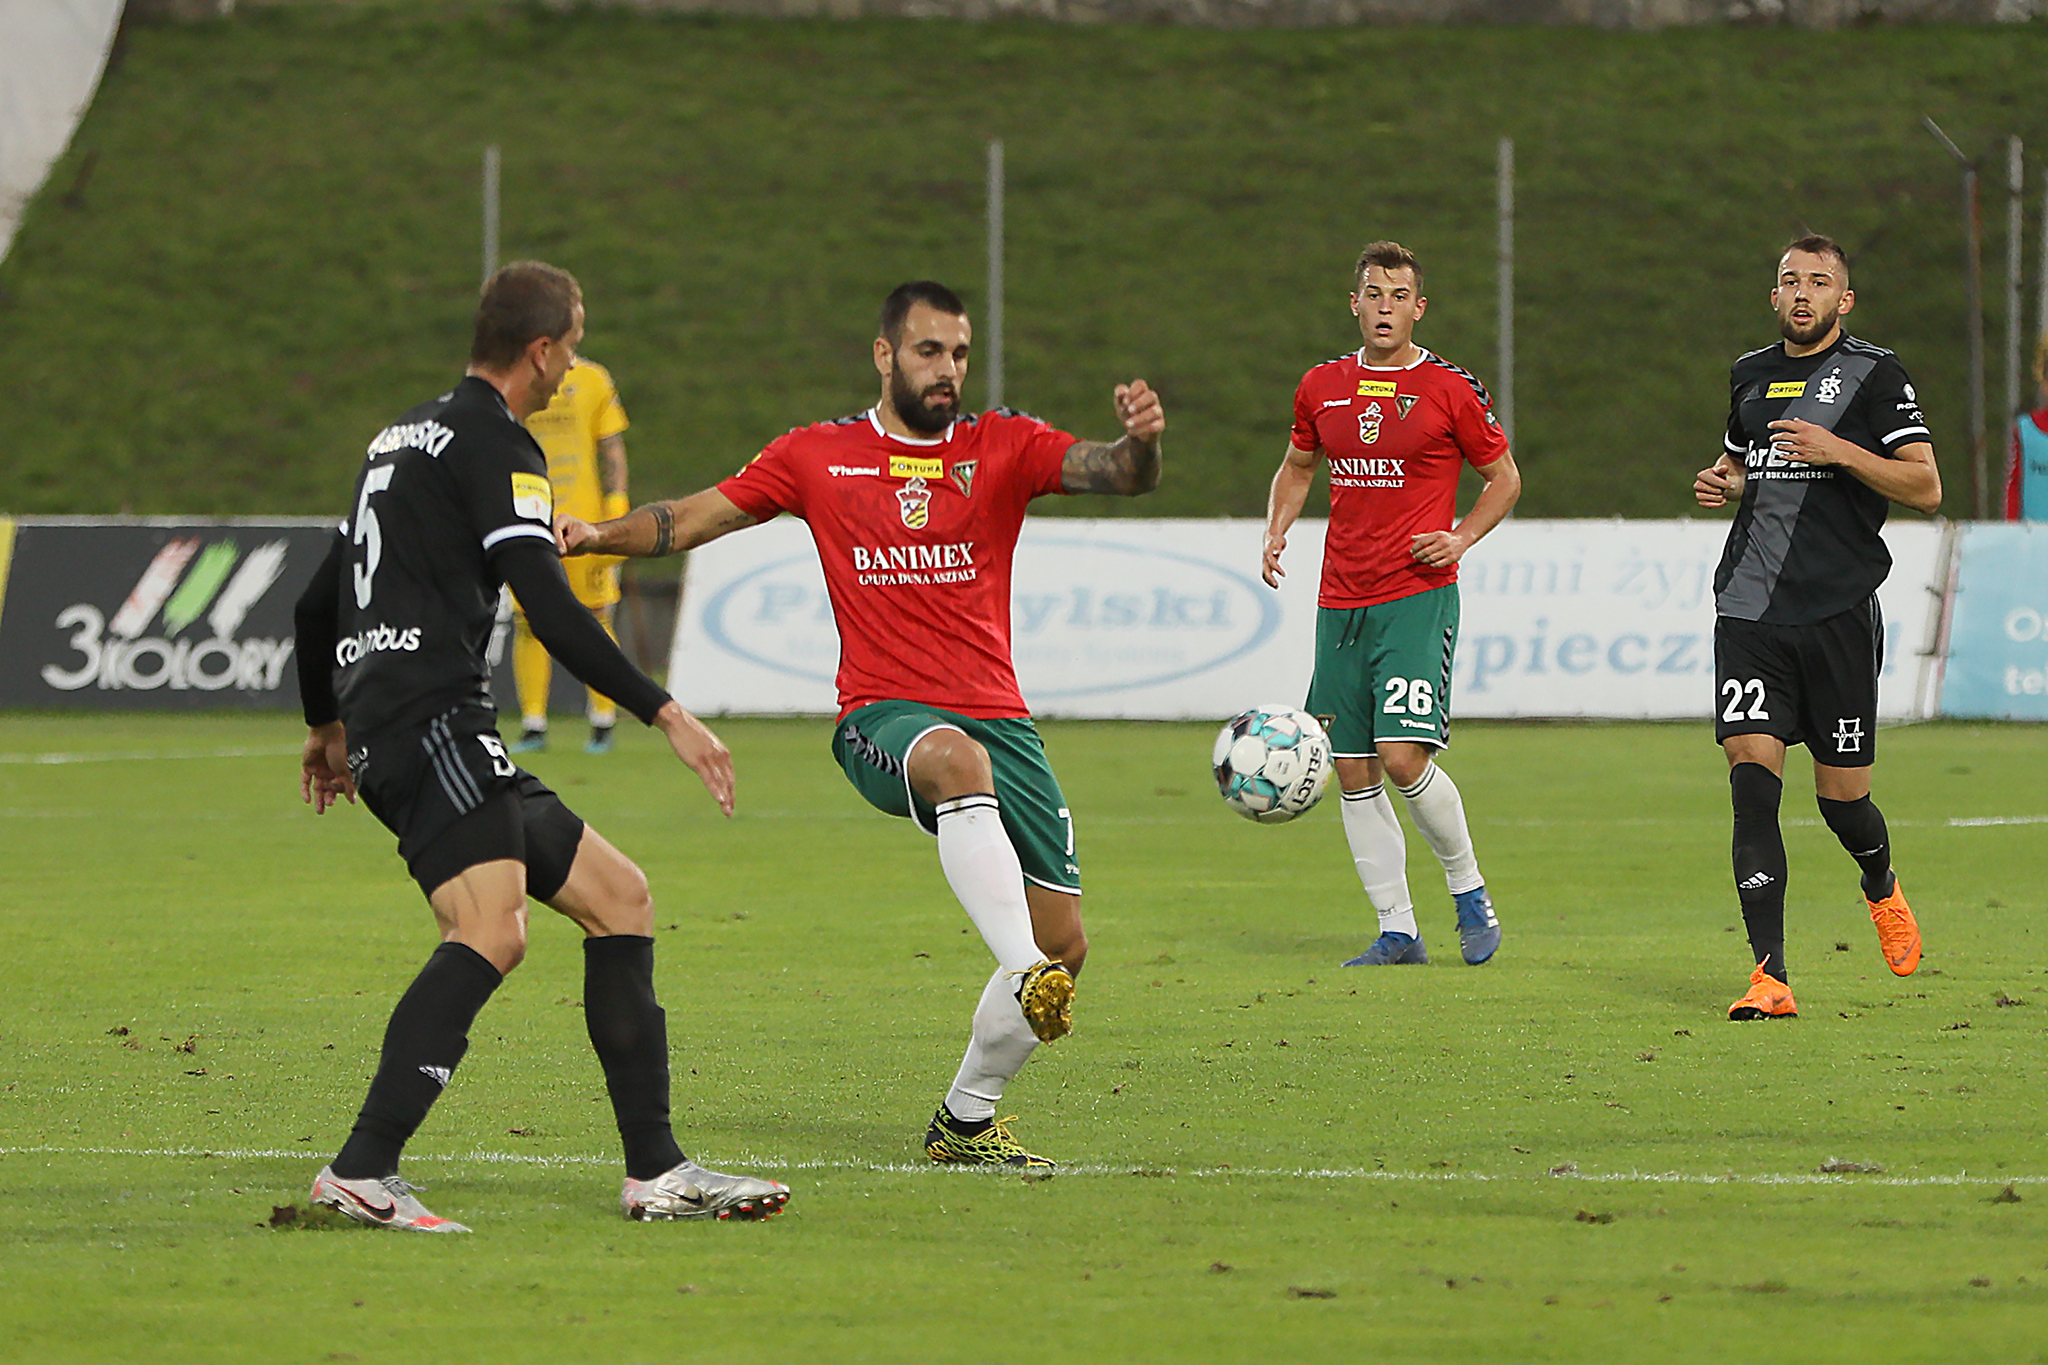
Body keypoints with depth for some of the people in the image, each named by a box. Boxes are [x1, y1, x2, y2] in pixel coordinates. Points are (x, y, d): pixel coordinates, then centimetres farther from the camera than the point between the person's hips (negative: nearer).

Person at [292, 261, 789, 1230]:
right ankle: (364, 1170, -38)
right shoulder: (493, 442, -6)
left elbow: (317, 601, 32)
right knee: (491, 931, -28)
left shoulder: (408, 433, 24)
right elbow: (551, 611, -17)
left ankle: (655, 1172, 8)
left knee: (618, 896, 12)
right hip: (428, 722, -11)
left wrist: (326, 726, 45)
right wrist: (666, 714, -14)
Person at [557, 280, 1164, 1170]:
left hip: (998, 720, 3)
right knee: (958, 759, -42)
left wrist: (1139, 443, -29)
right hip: (882, 720, -3)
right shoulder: (820, 456, 10)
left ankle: (965, 1120, 18)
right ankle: (1023, 975, -52)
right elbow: (692, 519, 13)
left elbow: (1109, 473, -6)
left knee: (1064, 945, -2)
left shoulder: (1003, 447, 9)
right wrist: (596, 536, -3)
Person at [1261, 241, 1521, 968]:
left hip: (1418, 598, -5)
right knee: (1354, 774, 2)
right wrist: (1277, 530, 6)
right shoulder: (1322, 386, 9)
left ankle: (1469, 891, 6)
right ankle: (1397, 931, 10)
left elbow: (1504, 477, 7)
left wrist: (1460, 538, -8)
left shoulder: (1450, 388, -3)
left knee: (1404, 758, -17)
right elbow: (1296, 467, 25)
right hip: (1340, 602, 5)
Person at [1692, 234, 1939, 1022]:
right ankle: (1770, 978, -16)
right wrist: (1724, 483, 9)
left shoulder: (1874, 377, -1)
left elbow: (1925, 487, -6)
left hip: (1839, 609, -3)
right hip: (1750, 609, 3)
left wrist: (1839, 450, -18)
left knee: (1842, 795, 3)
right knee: (1751, 771, -13)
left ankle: (1881, 888, 40)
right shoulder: (1751, 375, 15)